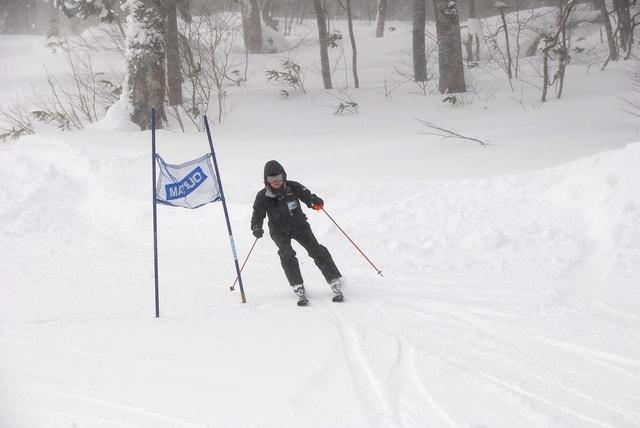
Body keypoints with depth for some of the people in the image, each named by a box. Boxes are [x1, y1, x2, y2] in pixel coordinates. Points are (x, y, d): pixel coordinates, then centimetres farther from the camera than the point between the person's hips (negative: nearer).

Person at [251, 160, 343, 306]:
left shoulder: (293, 187, -12)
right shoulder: (263, 196, -11)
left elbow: (306, 195, -12)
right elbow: (257, 214, -7)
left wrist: (315, 201, -36)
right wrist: (256, 228, -28)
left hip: (299, 225, 0)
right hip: (280, 231, 0)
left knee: (316, 250, -12)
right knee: (287, 255, -24)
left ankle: (335, 283, -8)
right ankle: (298, 289, -22)